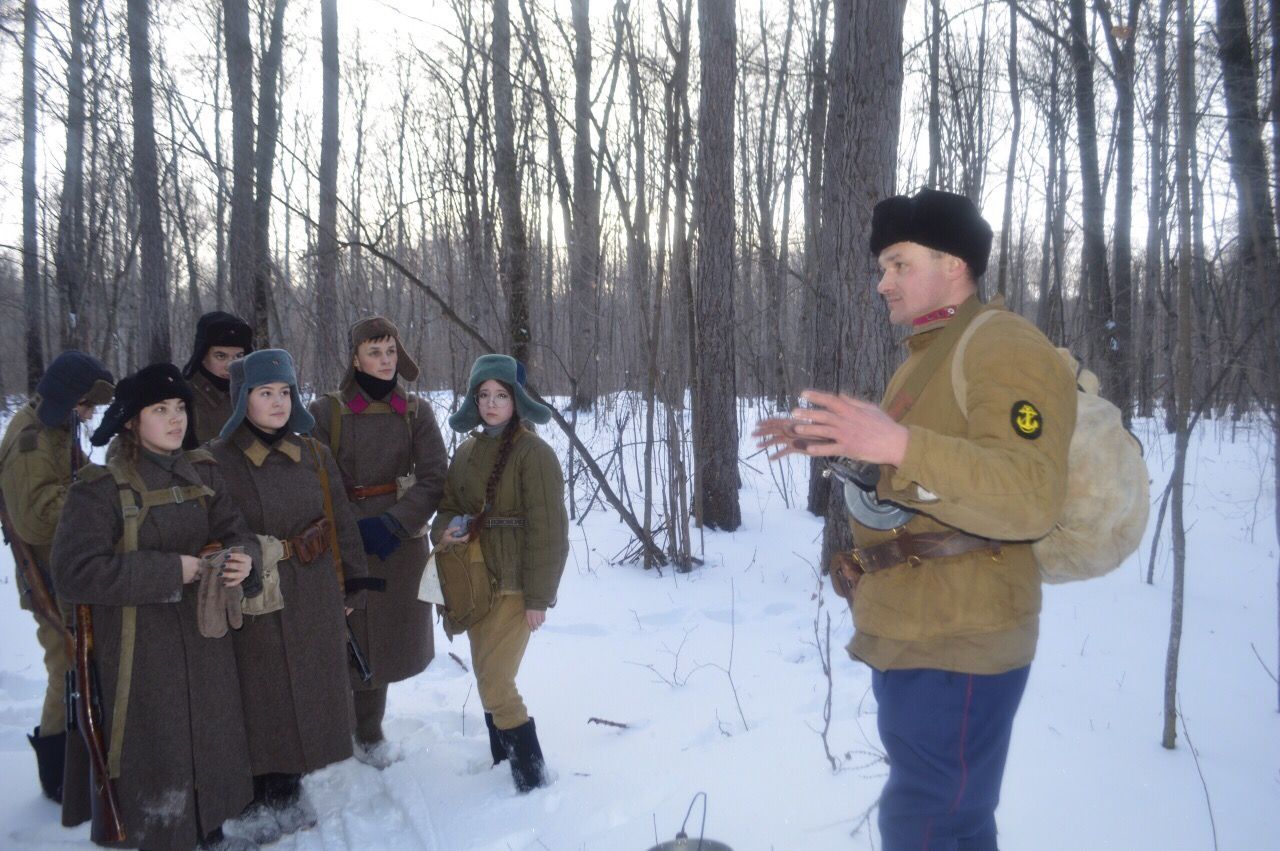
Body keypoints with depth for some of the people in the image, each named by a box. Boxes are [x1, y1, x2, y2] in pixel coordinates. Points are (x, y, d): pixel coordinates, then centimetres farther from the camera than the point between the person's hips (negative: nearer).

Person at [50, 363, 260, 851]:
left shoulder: (202, 471, 4)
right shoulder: (100, 487, -14)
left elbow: (235, 530, 3)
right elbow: (74, 573, -21)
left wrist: (243, 556, -22)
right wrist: (169, 570, -22)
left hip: (204, 637, 6)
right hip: (140, 649, -6)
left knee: (213, 734, 17)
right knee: (156, 747, 4)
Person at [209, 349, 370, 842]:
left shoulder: (314, 455, 5)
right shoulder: (217, 460, -9)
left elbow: (341, 522, 9)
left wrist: (353, 580, 9)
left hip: (314, 598, 4)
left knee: (307, 694, 13)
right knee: (261, 699, 6)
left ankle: (290, 791, 32)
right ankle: (259, 802, 24)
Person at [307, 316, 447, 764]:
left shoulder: (416, 412, 3)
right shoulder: (326, 412, -3)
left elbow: (434, 478, -3)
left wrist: (393, 524, -14)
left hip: (401, 545, 2)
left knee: (383, 638, 9)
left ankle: (369, 731, 28)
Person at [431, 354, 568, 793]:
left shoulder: (533, 452, -12)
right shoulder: (466, 451, 9)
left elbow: (547, 530, -14)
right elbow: (448, 506, 18)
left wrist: (539, 597, -15)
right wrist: (444, 530, -6)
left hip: (514, 587, -7)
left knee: (495, 685, -11)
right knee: (489, 680, 14)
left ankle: (531, 775, 4)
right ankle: (503, 763, 29)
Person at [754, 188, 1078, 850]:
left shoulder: (1003, 346, -16)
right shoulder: (927, 355, 17)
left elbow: (1031, 499, -29)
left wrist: (898, 445, -38)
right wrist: (831, 445, 16)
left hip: (955, 647, -10)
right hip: (908, 637, 10)